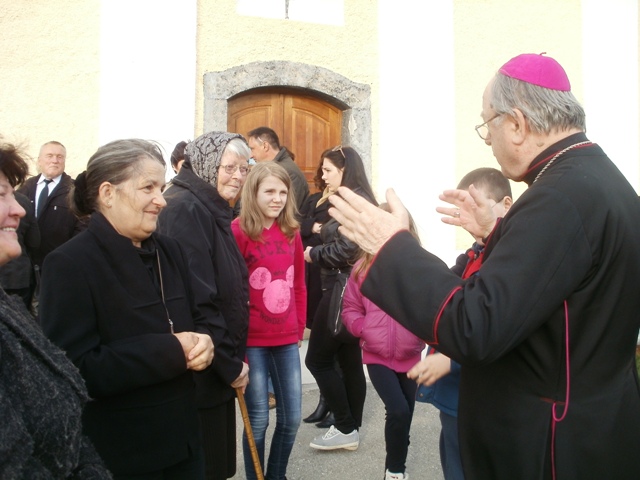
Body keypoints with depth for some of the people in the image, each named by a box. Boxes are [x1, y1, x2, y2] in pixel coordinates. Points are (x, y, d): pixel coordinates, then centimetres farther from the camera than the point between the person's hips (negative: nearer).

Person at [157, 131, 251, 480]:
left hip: (218, 368, 9)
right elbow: (197, 301, -25)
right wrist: (230, 365, -17)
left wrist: (232, 360, 11)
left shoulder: (212, 209, 11)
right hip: (199, 370, -9)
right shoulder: (186, 208, -19)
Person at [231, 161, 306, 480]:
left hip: (286, 339, 5)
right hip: (252, 341, -5)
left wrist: (299, 329, 12)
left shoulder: (291, 231, 7)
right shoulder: (238, 231, -9)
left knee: (291, 418, 10)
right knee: (258, 420, 4)